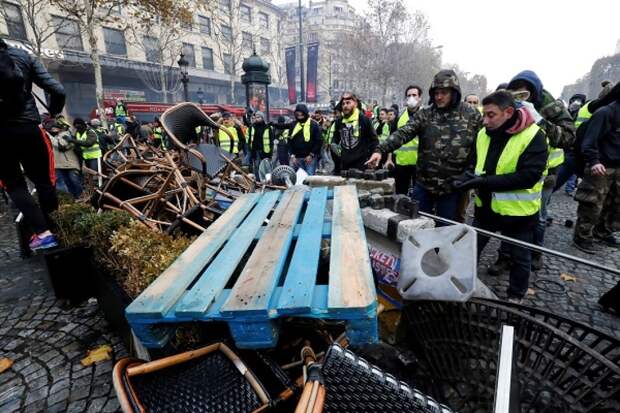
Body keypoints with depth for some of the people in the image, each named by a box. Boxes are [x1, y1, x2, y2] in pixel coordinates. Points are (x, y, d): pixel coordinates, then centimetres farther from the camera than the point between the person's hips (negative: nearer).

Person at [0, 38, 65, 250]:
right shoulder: (22, 55, 4)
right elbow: (58, 91, -2)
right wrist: (53, 112, 16)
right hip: (28, 128, 1)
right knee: (43, 181, 13)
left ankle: (42, 233, -1)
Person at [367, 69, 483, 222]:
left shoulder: (472, 115, -1)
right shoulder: (424, 114, 0)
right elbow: (404, 133, -12)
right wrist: (381, 150, -26)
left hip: (452, 186, -1)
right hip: (423, 183, 1)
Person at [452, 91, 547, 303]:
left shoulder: (533, 136, -19)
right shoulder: (483, 134, -2)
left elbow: (529, 176, -26)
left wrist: (485, 181, -31)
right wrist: (468, 178, -15)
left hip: (518, 211, -5)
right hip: (486, 206, 5)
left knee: (520, 257, 16)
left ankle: (516, 296, 38)